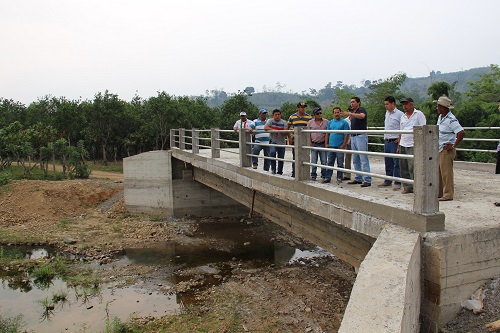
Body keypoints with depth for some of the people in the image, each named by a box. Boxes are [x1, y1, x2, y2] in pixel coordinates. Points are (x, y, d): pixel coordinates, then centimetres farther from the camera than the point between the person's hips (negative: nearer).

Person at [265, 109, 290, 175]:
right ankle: (273, 169, -14)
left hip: (281, 143, 2)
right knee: (272, 152, -29)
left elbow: (286, 133, -8)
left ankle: (280, 172, 22)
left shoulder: (284, 123, 1)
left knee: (281, 158, 6)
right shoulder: (270, 121, 2)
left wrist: (279, 131, -26)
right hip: (273, 142, -1)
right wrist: (273, 129, -24)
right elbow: (265, 127, -12)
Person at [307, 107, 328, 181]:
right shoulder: (310, 122, 5)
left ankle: (324, 176, 12)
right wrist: (310, 143, -2)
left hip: (323, 144, 0)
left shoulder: (326, 122, 5)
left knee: (324, 161, 3)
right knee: (313, 161, 2)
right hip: (314, 145, 0)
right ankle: (313, 175, 12)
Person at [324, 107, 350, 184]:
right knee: (330, 163, 6)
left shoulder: (344, 122, -1)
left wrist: (344, 144, -12)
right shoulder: (330, 122, 13)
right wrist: (326, 143, 6)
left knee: (340, 163, 4)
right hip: (331, 146, 4)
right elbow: (327, 133, 14)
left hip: (340, 146, -4)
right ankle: (328, 177, 10)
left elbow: (347, 134, -5)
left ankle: (339, 178, 11)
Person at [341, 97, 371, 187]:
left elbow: (362, 116, -31)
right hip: (353, 137, 9)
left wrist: (349, 114, -38)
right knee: (355, 160, 11)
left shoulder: (361, 110, -6)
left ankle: (367, 180, -7)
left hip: (361, 136, -9)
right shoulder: (353, 112, 19)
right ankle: (358, 178, 19)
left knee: (364, 159, -9)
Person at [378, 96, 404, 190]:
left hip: (395, 141, -8)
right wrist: (385, 137, 14)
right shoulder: (387, 113, 15)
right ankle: (387, 181, 23)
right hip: (386, 141, 8)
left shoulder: (399, 114, -9)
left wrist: (400, 138, -14)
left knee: (396, 163, -5)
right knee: (388, 163, 14)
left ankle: (397, 183, 1)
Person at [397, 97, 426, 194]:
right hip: (403, 145, 6)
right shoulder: (403, 116, 18)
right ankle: (407, 187, 15)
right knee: (403, 168, 6)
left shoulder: (419, 114, 0)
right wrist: (399, 146, 17)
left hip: (413, 146, -6)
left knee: (412, 168, -9)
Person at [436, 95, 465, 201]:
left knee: (446, 173, -5)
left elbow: (462, 133, -26)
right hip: (439, 150, 9)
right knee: (438, 172, 14)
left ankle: (448, 195, 2)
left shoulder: (451, 120, -17)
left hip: (447, 150, -9)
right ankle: (439, 192, 24)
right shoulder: (440, 117, 12)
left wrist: (454, 146, -20)